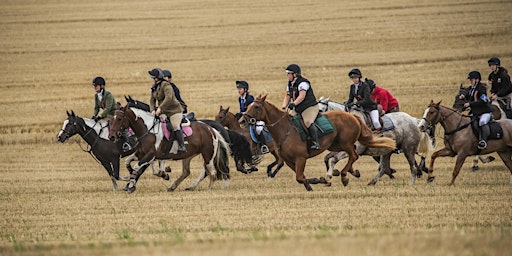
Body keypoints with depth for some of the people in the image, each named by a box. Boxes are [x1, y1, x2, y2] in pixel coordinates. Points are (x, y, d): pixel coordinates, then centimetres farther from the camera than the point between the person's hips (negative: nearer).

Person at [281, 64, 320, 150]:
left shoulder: (303, 83, -15)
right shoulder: (290, 84, 13)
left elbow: (302, 96, -28)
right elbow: (287, 97, 11)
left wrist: (293, 104, -41)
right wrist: (283, 108, -5)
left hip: (310, 107, -9)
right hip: (297, 109, 9)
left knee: (308, 122, -31)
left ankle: (315, 142, -31)